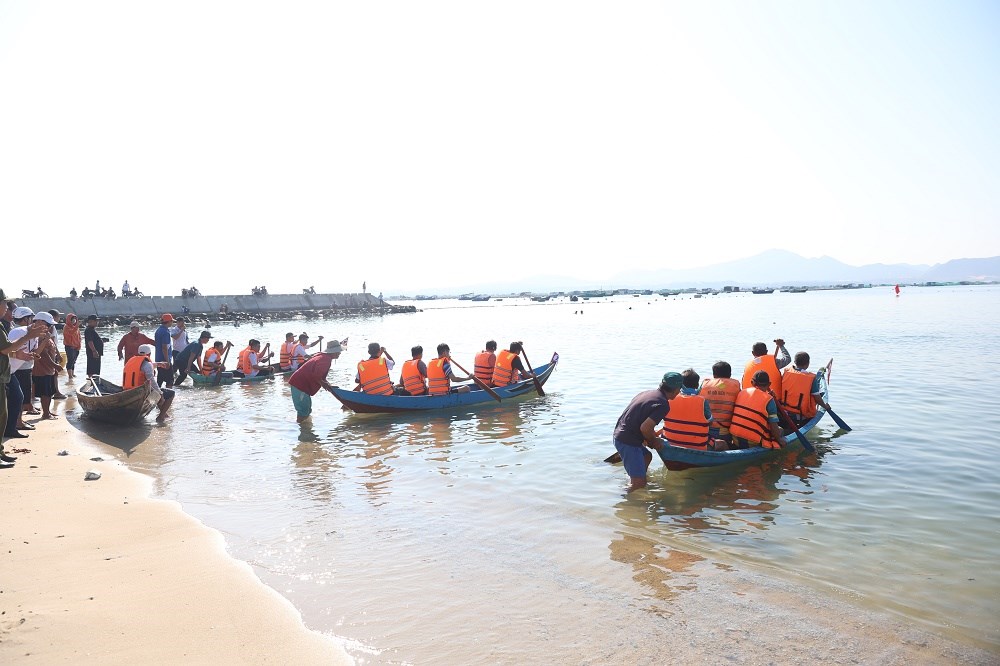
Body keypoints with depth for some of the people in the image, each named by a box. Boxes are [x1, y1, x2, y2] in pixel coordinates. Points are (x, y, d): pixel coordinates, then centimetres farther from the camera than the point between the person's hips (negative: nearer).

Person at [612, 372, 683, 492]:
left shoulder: (647, 393, 10)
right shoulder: (663, 405, -16)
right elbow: (645, 428, -23)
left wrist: (652, 436, 19)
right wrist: (654, 441, -3)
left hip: (619, 435, 10)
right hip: (628, 441, -10)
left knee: (647, 456, 31)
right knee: (639, 483, -8)